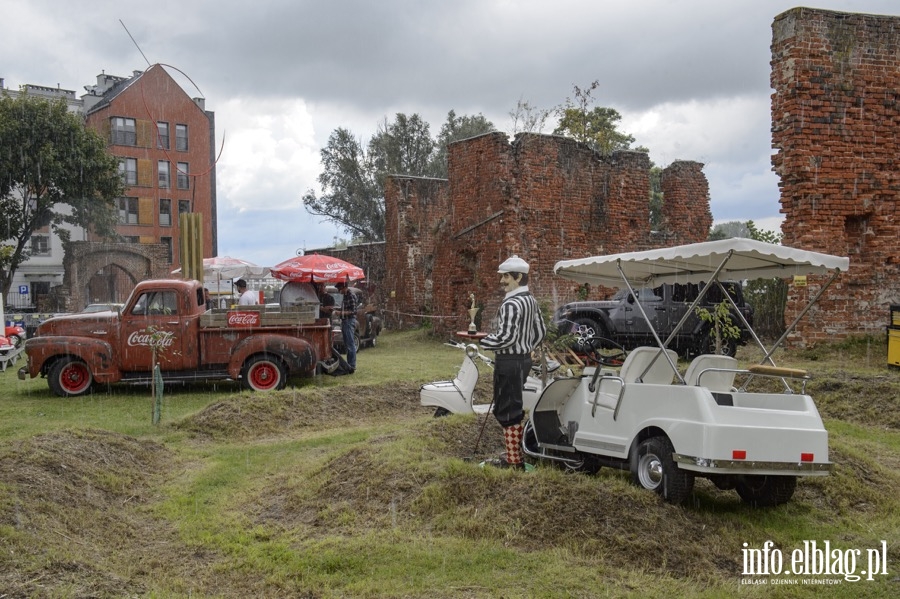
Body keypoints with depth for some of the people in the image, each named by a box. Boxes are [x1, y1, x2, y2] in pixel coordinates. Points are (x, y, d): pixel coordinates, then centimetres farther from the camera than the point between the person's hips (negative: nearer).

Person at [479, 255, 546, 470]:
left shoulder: (511, 304, -20)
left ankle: (513, 460, 3)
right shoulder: (531, 300, 10)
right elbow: (540, 331, 16)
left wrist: (483, 342, -11)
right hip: (524, 359, 10)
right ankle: (518, 452, 28)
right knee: (516, 408, 19)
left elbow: (506, 337, -25)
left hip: (509, 362, -10)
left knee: (507, 411, -2)